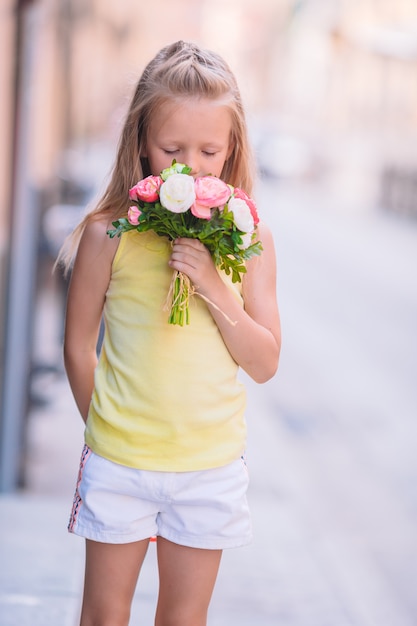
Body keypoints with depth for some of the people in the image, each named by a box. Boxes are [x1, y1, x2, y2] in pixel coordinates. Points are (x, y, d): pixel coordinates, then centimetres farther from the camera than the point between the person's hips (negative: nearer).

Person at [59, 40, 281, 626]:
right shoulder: (109, 235, -9)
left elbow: (265, 364, -5)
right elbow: (79, 346, 1)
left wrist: (214, 285, -17)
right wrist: (107, 429, 3)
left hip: (212, 466, 2)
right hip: (118, 462, -1)